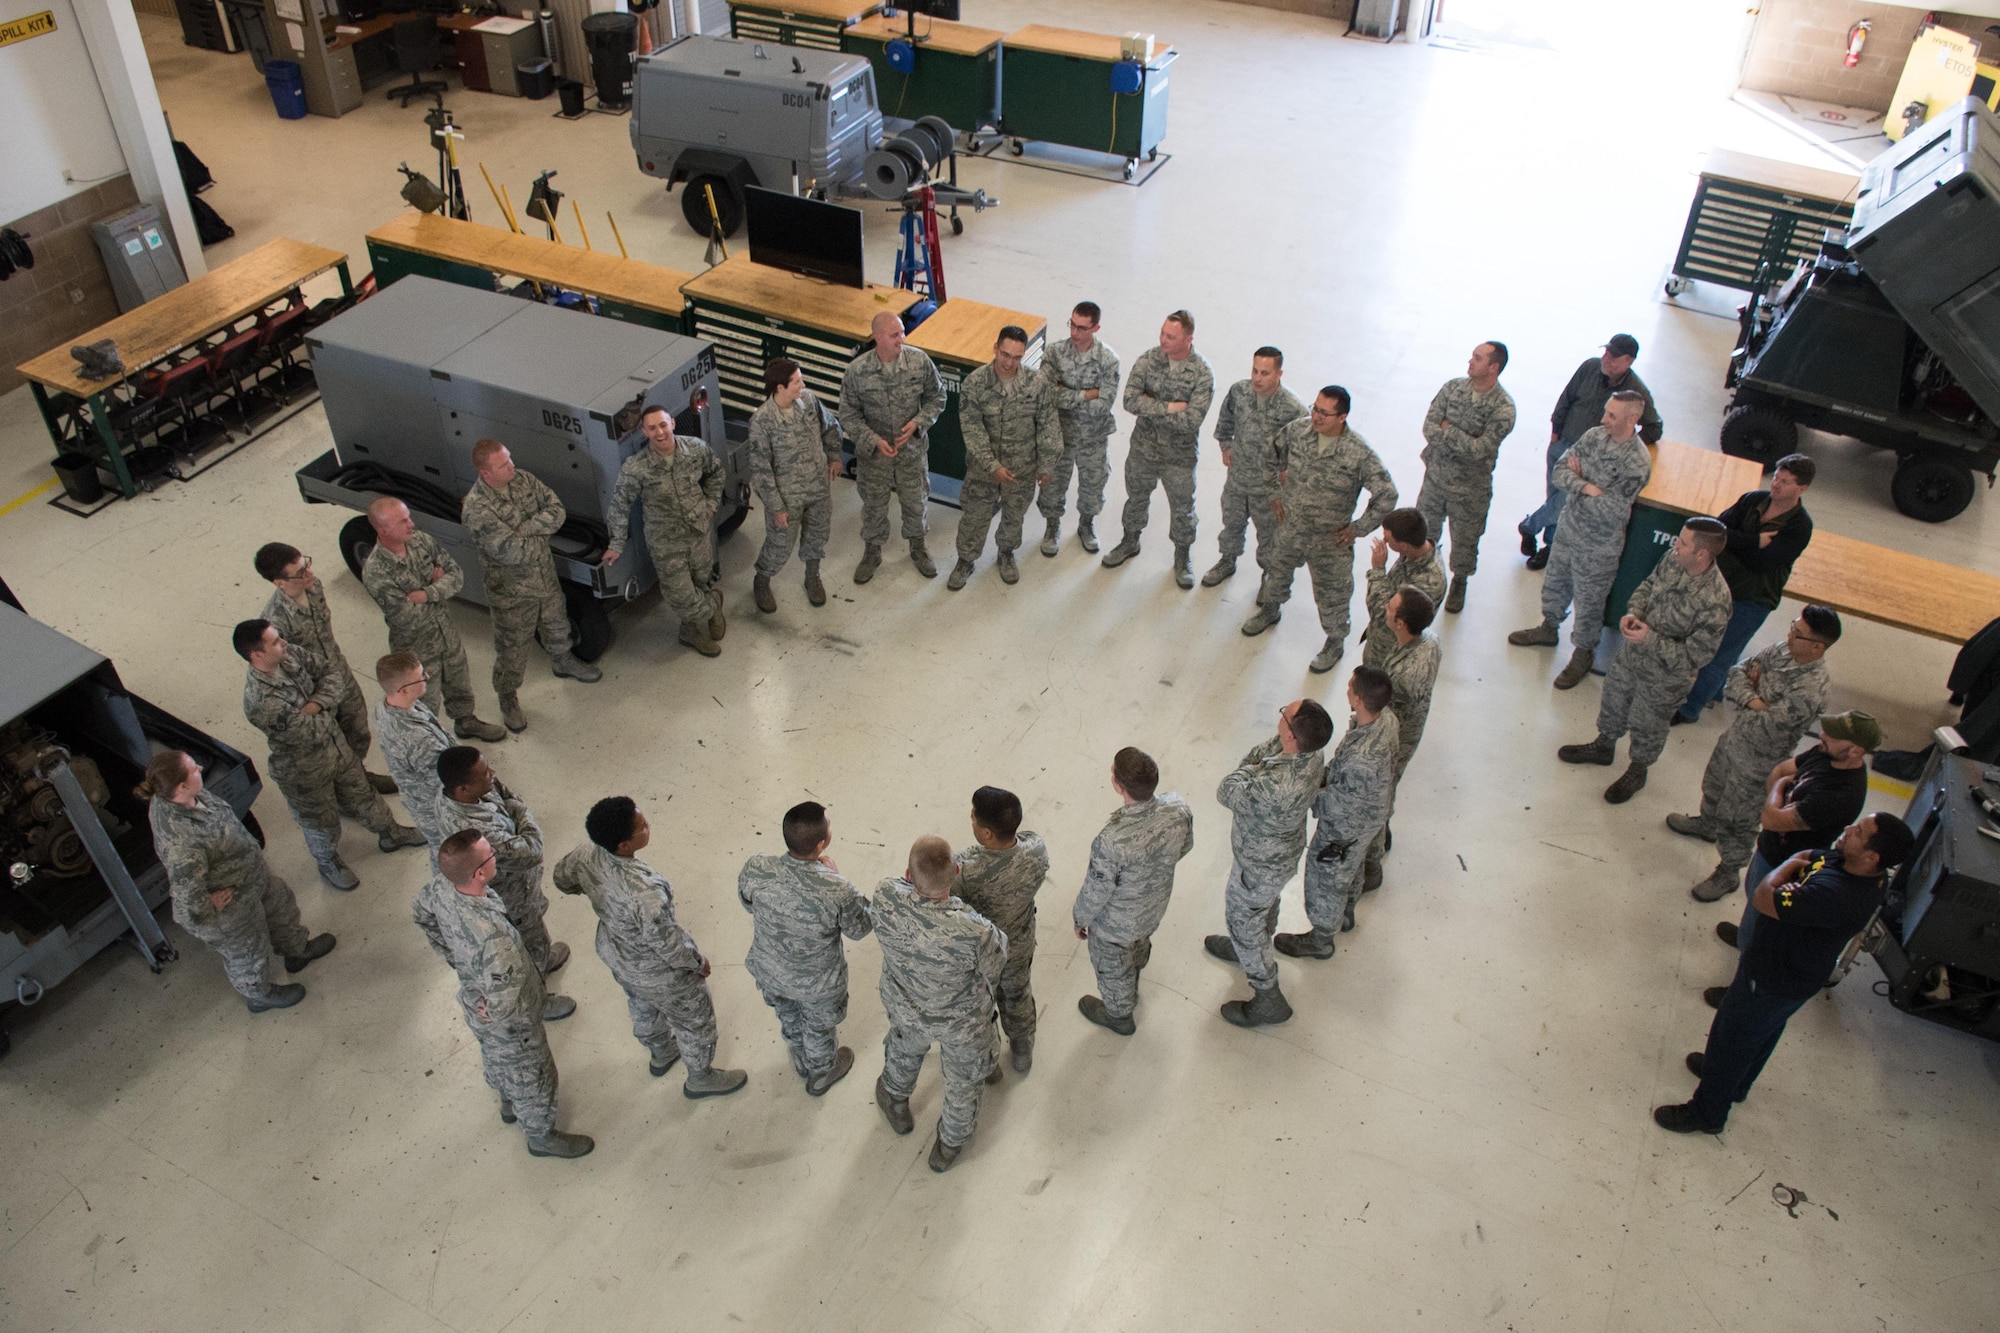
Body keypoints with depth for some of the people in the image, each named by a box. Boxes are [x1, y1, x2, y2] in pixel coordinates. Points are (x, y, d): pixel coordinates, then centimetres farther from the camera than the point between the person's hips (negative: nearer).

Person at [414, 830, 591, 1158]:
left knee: (496, 1060, 35)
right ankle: (541, 1137, 49)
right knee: (531, 1078, 22)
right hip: (507, 1024, -7)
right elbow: (503, 1006, -39)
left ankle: (509, 1104, 64)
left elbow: (422, 913, 0)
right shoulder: (492, 938, -47)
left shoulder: (442, 886, -24)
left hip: (474, 994, 7)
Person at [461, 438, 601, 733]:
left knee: (557, 626, 29)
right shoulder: (476, 508, -30)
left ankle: (562, 661, 59)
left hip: (546, 576, 6)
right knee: (511, 647, 11)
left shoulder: (524, 480, -10)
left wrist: (523, 529, -26)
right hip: (510, 590, -6)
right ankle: (508, 700, 34)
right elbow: (510, 551, -34)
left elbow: (557, 511, -13)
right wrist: (540, 531, -17)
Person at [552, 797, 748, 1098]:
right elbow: (667, 943, -31)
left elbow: (562, 879, -1)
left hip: (613, 952, 7)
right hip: (656, 971, -7)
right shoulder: (643, 890, -45)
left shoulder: (587, 852, -24)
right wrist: (698, 962, -11)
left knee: (643, 1007, 36)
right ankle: (700, 1079, 49)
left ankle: (661, 1054, 64)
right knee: (695, 1020, 23)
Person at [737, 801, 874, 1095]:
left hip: (770, 971, 3)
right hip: (817, 983, -3)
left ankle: (802, 1060, 64)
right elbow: (861, 928, -17)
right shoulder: (837, 891, -40)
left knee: (788, 1017, 35)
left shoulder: (755, 870, -31)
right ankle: (821, 1074, 59)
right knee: (819, 1027, 30)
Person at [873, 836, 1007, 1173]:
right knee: (963, 1080, 30)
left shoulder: (885, 899, -37)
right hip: (962, 1019, -3)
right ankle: (950, 1145, 56)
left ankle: (895, 1101, 68)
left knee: (904, 1053, 37)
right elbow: (994, 966, -19)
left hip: (907, 1009, 3)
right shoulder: (975, 933, -44)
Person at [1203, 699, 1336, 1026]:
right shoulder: (1311, 754, -23)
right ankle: (1251, 950, 63)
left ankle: (1268, 1000, 35)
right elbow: (1268, 750, -1)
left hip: (1259, 865, -8)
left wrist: (1250, 765, -16)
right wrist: (1260, 759, -19)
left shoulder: (1277, 789, -48)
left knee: (1243, 920, 18)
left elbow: (1227, 793, -28)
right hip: (1285, 849, 8)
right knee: (1265, 904, 34)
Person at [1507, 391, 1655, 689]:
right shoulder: (1595, 435, -7)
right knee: (1555, 583, 25)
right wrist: (1588, 487, -25)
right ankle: (1549, 628, 50)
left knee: (1589, 602, 12)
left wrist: (1578, 481, -15)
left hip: (1599, 546, -6)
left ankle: (1583, 653, 33)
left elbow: (1609, 510, -28)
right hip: (1569, 527, 6)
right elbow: (1558, 472, -7)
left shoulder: (1637, 463, -26)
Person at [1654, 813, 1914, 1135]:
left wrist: (1789, 867, -18)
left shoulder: (1836, 895, -43)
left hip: (1774, 983, -9)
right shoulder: (1844, 860, -16)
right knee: (1764, 1032, 32)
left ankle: (1707, 1113, 36)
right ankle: (1735, 1082, 59)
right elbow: (1806, 858, 3)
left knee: (1730, 1040, 14)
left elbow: (1762, 899, -35)